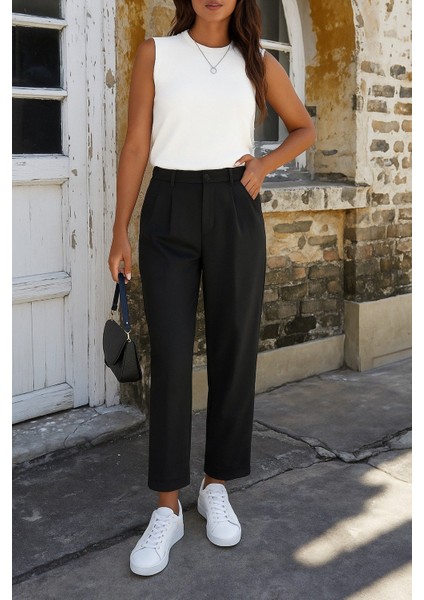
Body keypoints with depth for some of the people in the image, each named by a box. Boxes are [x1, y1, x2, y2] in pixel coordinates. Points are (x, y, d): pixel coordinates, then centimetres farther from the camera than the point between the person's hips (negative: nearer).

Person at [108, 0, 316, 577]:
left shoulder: (258, 62, 8)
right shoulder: (156, 52, 4)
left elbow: (305, 128, 20)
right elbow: (136, 147, 2)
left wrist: (262, 167, 2)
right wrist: (120, 232, -2)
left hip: (235, 213, 2)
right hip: (169, 212, -1)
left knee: (234, 351, 3)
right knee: (170, 359, -5)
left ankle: (216, 487, 21)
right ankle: (167, 510, 5)